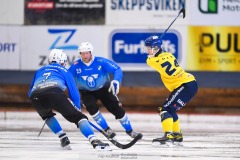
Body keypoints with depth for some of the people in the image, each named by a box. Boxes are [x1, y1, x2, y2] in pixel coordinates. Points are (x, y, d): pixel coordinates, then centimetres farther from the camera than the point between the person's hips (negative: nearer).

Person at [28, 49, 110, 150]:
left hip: (35, 96, 3)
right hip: (54, 94, -3)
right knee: (78, 117, 1)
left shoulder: (40, 71, 38)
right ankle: (94, 141, -19)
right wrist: (77, 108, 39)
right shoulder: (64, 71, 28)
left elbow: (30, 93, 41)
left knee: (46, 115, 37)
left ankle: (63, 138, 23)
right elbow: (74, 94, 23)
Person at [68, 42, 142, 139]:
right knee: (92, 108, -26)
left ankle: (129, 131, 12)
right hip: (86, 92, 1)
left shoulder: (101, 62, -24)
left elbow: (117, 70, -28)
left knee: (117, 108, -6)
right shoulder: (76, 66, -20)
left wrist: (116, 81, -48)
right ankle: (107, 130, -8)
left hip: (104, 89, 0)